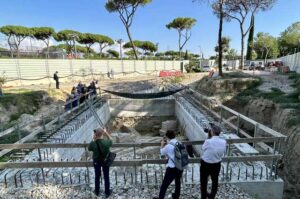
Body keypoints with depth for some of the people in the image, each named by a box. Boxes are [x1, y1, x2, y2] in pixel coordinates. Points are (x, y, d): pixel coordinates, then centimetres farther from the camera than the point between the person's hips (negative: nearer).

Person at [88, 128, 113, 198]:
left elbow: (89, 149, -3)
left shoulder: (93, 143, -27)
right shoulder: (107, 142, -29)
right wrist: (106, 132, -1)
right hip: (105, 161, -1)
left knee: (97, 176, 23)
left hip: (96, 161, 1)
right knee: (106, 177, 18)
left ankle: (97, 191, 42)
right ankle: (107, 192, 35)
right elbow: (110, 140, -4)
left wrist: (93, 140, -6)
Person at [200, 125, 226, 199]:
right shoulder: (223, 142, -16)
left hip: (205, 164, -4)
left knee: (204, 181, 19)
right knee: (215, 181, 27)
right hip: (217, 165, 4)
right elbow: (223, 152, -3)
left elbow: (203, 149, -8)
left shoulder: (208, 141, -28)